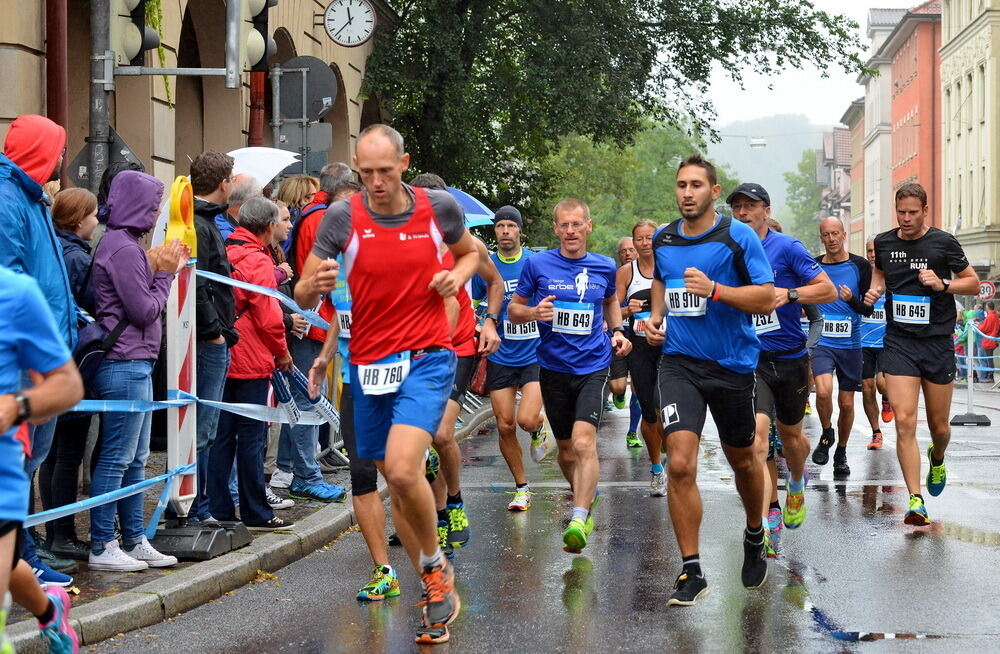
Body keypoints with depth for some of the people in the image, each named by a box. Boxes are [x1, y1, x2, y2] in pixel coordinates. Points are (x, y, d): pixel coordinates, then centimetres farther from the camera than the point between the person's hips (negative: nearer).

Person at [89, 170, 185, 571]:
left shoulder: (124, 244, 15)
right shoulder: (123, 248, -16)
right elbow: (144, 311, -16)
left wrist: (161, 268, 6)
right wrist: (165, 273, -5)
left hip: (134, 365, 11)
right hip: (125, 366, -11)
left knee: (135, 458, 15)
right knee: (117, 458, -5)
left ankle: (134, 540, 21)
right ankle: (102, 548, 0)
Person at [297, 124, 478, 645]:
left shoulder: (440, 207, -3)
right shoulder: (342, 216, -6)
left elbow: (469, 251, 18)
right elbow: (302, 295, -5)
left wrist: (458, 274, -4)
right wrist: (315, 285, -29)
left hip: (428, 358, -3)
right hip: (369, 363, 3)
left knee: (402, 469, -23)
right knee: (396, 484, 10)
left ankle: (436, 566, 3)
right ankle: (435, 593, 26)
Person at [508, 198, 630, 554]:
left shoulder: (604, 267, 4)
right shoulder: (538, 264, -2)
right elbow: (513, 308, 5)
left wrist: (617, 331, 8)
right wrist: (534, 313, -17)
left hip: (593, 367, -1)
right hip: (554, 368, 1)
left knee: (584, 442, -20)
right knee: (566, 448, 12)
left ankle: (578, 520, -27)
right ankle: (586, 498, 39)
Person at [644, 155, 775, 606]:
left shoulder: (738, 237, -8)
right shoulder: (662, 240, 6)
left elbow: (767, 299, -12)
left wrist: (714, 290, -24)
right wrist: (656, 316, 8)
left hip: (732, 365, -2)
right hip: (678, 362, 2)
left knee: (741, 461, 16)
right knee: (680, 464, -14)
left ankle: (755, 539, 45)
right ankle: (691, 572, -7)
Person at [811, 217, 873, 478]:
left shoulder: (860, 266, -1)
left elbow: (869, 309, -3)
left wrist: (852, 300, -21)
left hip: (850, 344, 1)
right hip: (821, 342, -1)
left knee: (846, 403, 6)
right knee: (823, 390, -24)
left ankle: (841, 453, 26)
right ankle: (827, 434, 4)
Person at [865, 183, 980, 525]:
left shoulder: (943, 242, -5)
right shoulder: (884, 242, 4)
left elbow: (973, 283, 2)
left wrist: (943, 284, -16)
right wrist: (874, 290, 2)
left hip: (937, 342, -1)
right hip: (899, 342, 1)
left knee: (938, 426, 10)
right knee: (904, 422, -14)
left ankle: (937, 459, 46)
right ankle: (916, 500, -13)